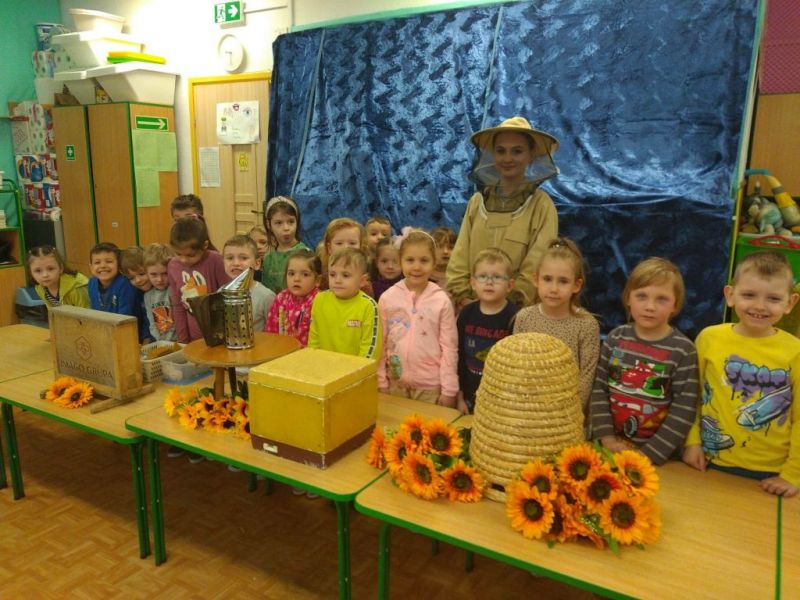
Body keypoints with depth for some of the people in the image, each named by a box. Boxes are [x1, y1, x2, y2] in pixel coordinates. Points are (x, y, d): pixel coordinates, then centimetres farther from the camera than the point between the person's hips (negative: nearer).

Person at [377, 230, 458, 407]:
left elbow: (449, 347, -5)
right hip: (395, 382, 2)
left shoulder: (441, 300, -8)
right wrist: (380, 382, 3)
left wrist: (449, 389, -5)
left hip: (430, 385, -2)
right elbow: (380, 344, 2)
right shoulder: (387, 298, -3)